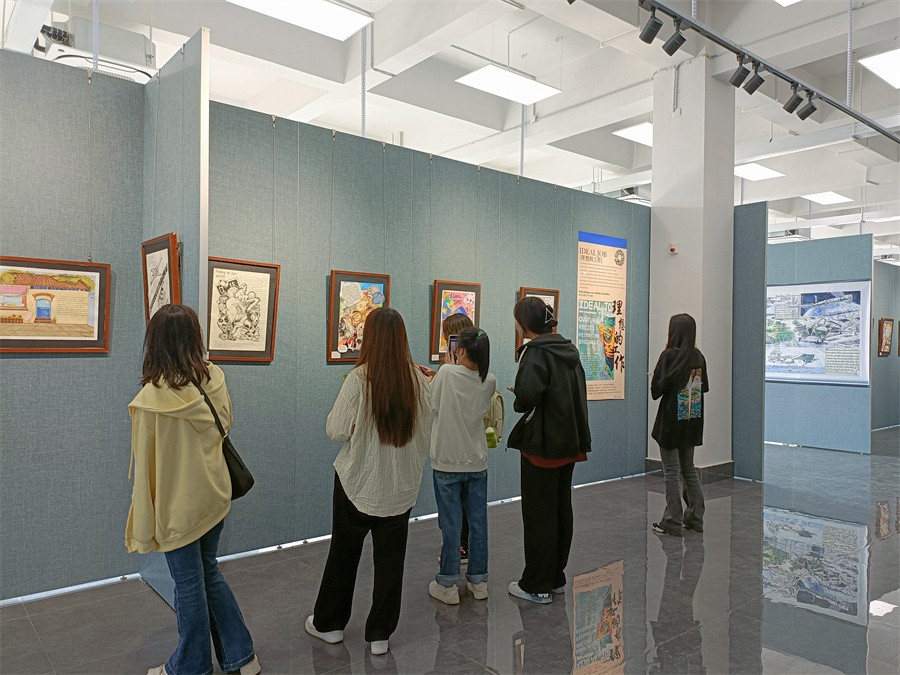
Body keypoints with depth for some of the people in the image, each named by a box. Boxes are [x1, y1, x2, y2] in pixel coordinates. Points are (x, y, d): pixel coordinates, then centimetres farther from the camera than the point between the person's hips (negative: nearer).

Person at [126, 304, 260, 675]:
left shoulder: (152, 398, -23)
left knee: (189, 586, 12)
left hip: (178, 507, -5)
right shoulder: (215, 379, -8)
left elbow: (146, 467, -15)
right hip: (215, 495, 5)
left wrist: (144, 526, -7)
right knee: (209, 573, 22)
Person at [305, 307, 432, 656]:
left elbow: (336, 430, -12)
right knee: (390, 559, 14)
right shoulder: (418, 380, -7)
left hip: (358, 483, -2)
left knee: (343, 555, 17)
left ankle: (328, 623, 34)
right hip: (400, 487, 2)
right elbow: (426, 434, 4)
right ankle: (380, 634, 25)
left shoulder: (359, 379, -19)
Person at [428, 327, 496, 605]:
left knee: (451, 524, 5)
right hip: (477, 462, 4)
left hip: (447, 463, -3)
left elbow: (432, 403, -1)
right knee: (478, 522, 13)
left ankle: (448, 585, 15)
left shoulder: (447, 373, -16)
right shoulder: (489, 382, -4)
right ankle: (479, 581, 25)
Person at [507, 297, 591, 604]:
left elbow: (527, 396, -29)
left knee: (539, 513, 2)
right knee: (561, 509, 16)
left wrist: (517, 401, -7)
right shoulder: (569, 350, 8)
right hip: (569, 442, 8)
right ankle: (557, 578, 29)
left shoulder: (536, 353, -17)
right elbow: (578, 392, 13)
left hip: (542, 443, -8)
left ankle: (536, 586, 13)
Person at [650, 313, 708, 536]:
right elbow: (704, 387, 11)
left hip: (671, 421, -6)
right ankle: (695, 518, 23)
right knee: (689, 469, 17)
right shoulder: (699, 357, 2)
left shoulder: (669, 355, -15)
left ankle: (673, 522, 7)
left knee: (672, 471, 2)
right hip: (692, 422, 6)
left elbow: (656, 390, -15)